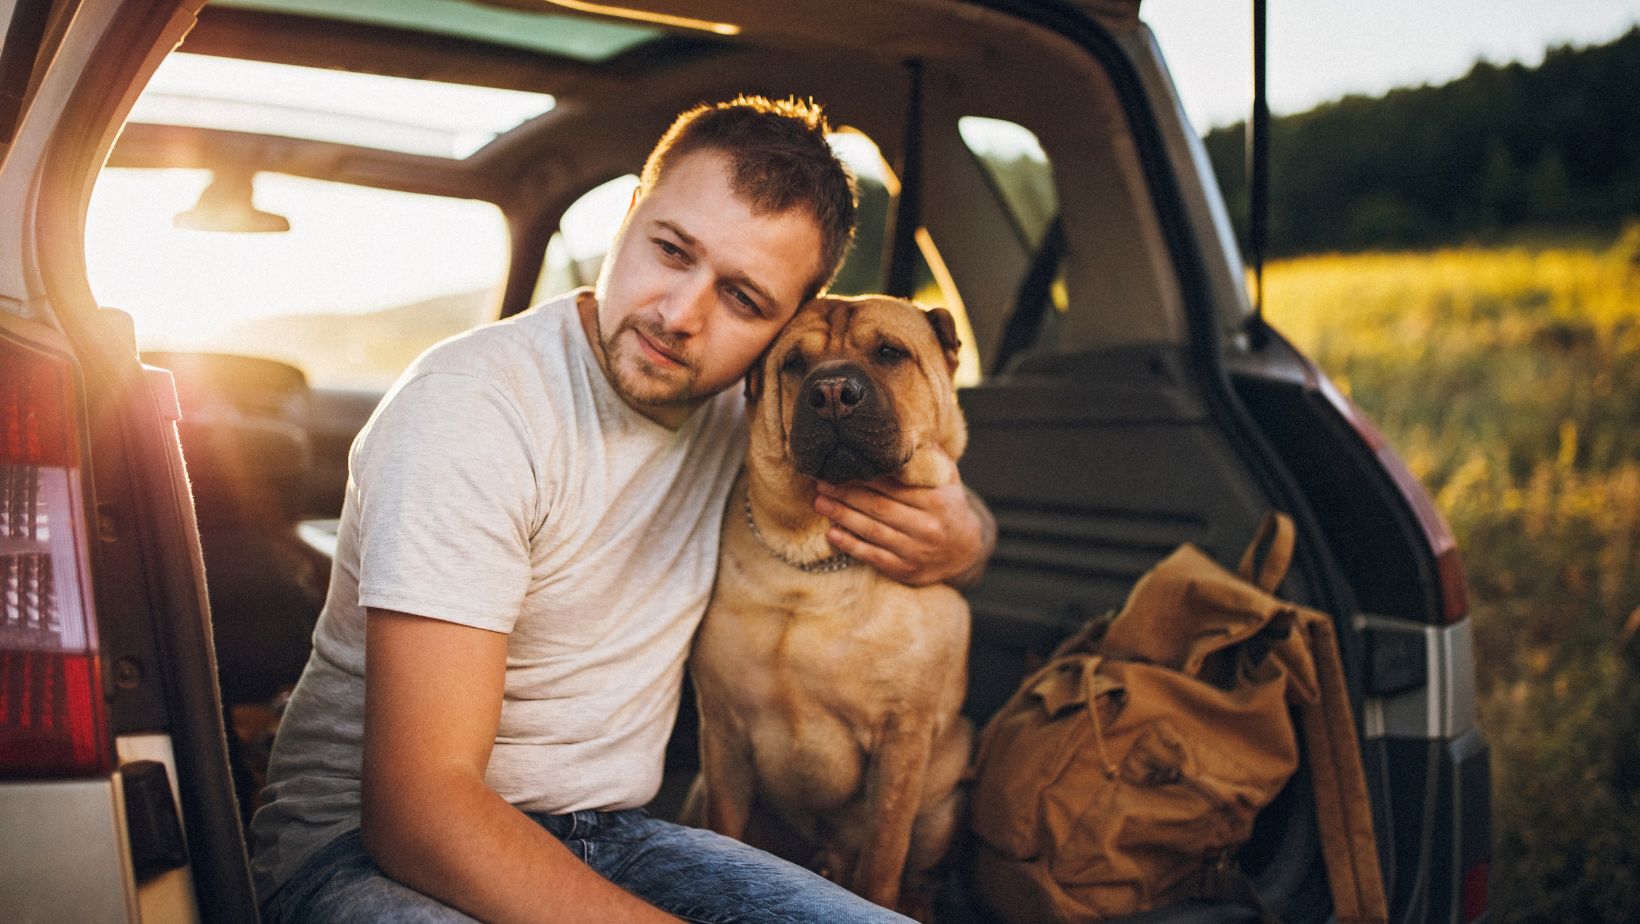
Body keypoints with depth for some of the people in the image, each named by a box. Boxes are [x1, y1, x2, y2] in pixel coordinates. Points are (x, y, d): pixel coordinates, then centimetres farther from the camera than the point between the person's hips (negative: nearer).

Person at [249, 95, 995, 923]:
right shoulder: (471, 410, -21)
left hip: (610, 835, 5)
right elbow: (418, 805, -26)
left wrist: (956, 545, -10)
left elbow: (956, 513, 15)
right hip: (366, 840, -4)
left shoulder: (750, 407, 0)